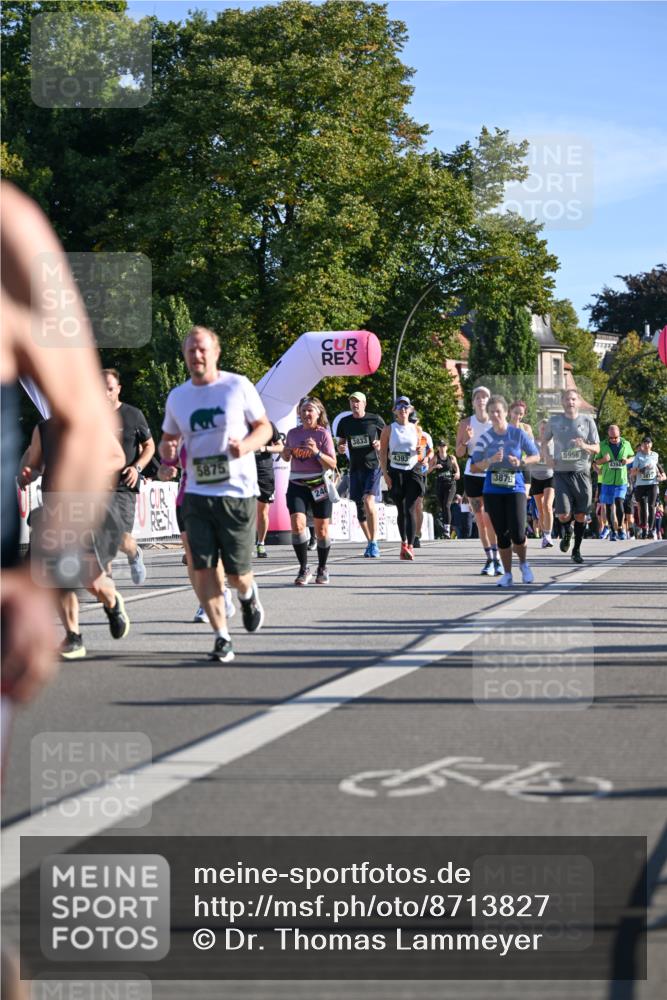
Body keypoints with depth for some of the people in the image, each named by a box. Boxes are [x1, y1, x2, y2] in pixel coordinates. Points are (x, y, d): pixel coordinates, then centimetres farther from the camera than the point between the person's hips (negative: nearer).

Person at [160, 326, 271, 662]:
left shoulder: (238, 386, -2)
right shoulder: (177, 397, 9)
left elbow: (264, 427, 4)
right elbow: (168, 439, 21)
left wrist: (246, 445, -17)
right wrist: (167, 451, -4)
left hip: (237, 492, -3)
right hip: (197, 494, 3)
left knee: (237, 571, 0)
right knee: (203, 568, -5)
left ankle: (248, 595, 37)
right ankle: (222, 638, 4)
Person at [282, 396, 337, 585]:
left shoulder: (323, 434, -4)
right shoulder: (293, 433, 6)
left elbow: (332, 464, -8)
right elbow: (287, 458, 22)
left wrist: (316, 452, -22)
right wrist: (285, 454, -2)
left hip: (319, 485, -2)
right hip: (296, 485, 2)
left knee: (322, 530, 6)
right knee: (297, 524, -17)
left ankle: (322, 568, 25)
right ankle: (304, 569, -8)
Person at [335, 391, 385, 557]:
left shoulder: (375, 419, -2)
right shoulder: (345, 422, 7)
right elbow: (341, 443, 17)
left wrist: (381, 444, -11)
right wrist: (341, 448, -5)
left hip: (372, 465, -5)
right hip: (355, 467, 5)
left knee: (369, 501, -20)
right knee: (359, 506, 7)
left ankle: (374, 543, -16)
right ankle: (370, 542, 21)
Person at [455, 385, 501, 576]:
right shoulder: (466, 423, 4)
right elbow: (459, 453, 4)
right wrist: (466, 440, -14)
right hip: (473, 474, 2)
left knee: (489, 518, -12)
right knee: (480, 520, 4)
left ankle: (496, 559, -6)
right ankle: (490, 559, 12)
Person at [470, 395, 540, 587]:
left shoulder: (518, 434, -2)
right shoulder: (485, 438, 1)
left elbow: (536, 456, 7)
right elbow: (473, 468, 1)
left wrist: (521, 462, -13)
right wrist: (490, 461, -16)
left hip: (515, 488, -2)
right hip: (493, 491, 2)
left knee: (518, 533, -12)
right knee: (502, 534, 2)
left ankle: (524, 564, 17)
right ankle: (507, 574, 17)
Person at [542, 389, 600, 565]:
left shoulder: (587, 421, 3)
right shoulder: (554, 420, 4)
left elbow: (596, 448, 4)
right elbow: (544, 441, 18)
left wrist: (585, 446, -17)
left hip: (582, 473, 0)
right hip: (561, 473, 0)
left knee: (580, 515, 1)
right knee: (563, 515, -10)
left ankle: (577, 549, 19)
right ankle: (567, 532, 25)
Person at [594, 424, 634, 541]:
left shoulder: (626, 444, 4)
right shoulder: (603, 445, 1)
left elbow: (632, 456, 18)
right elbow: (596, 462, 8)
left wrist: (628, 461, -5)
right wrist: (603, 460, -14)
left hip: (621, 480, -1)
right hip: (607, 481, 1)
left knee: (619, 502, -17)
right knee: (608, 506, 4)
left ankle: (620, 528, -2)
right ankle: (613, 531, 16)